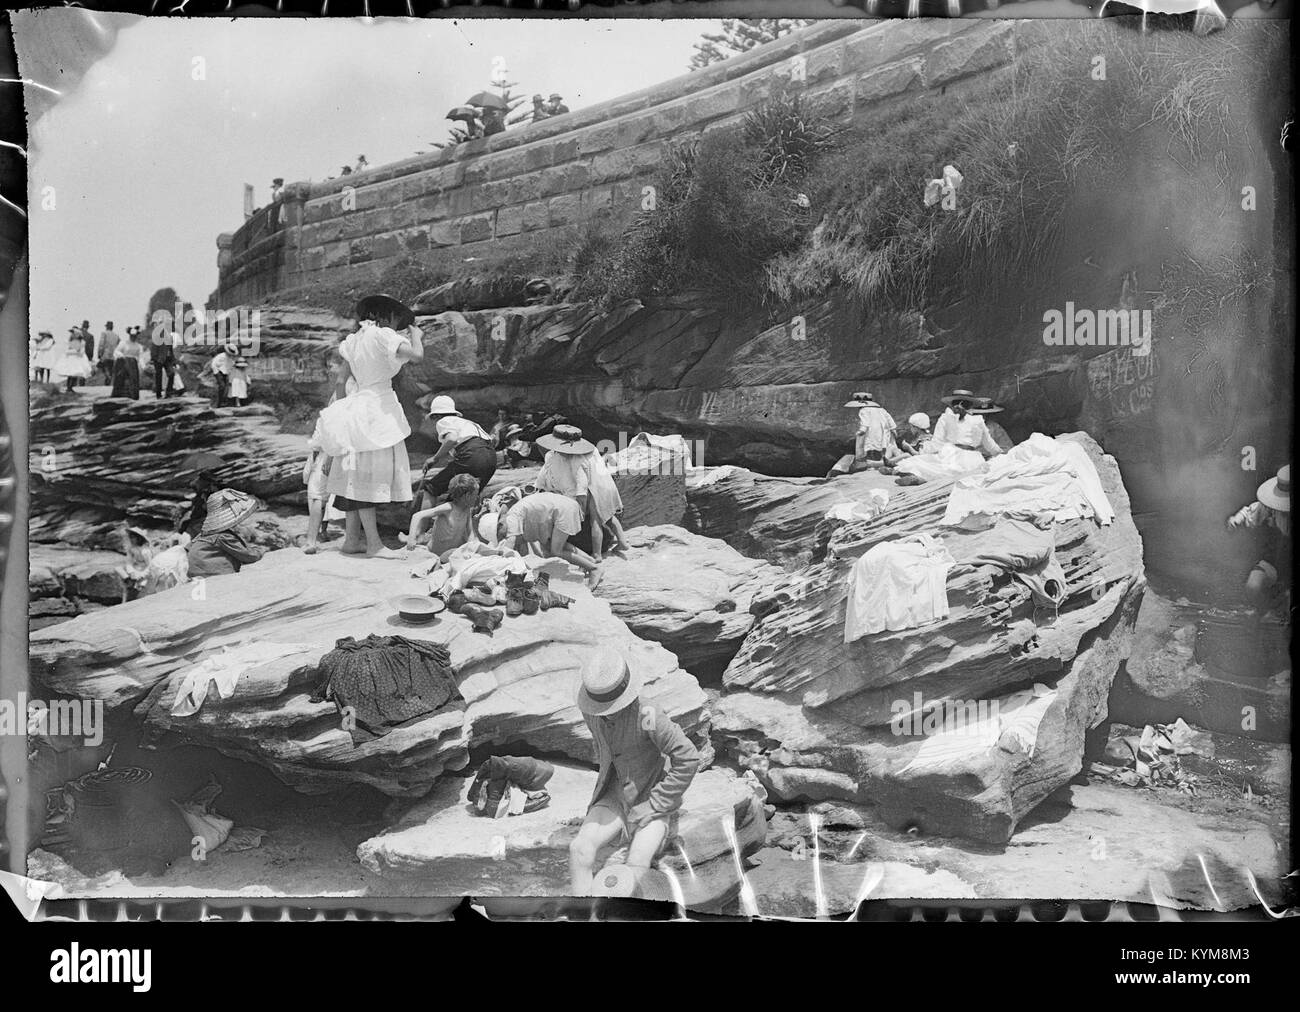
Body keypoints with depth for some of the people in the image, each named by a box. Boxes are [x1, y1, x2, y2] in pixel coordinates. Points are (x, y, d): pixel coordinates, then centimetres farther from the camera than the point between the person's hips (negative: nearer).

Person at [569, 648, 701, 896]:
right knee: (579, 850, -21)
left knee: (636, 866, -29)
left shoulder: (648, 716, -29)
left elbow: (688, 759, -23)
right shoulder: (590, 709, -9)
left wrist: (652, 806, -19)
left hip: (655, 803, -5)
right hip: (616, 797, 5)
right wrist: (605, 781, 10)